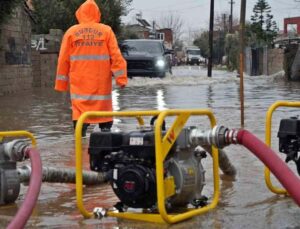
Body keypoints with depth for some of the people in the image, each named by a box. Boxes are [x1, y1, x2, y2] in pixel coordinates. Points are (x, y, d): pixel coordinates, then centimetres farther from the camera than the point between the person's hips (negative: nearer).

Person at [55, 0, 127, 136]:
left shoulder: (71, 32, 4)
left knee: (80, 111, 0)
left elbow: (63, 60, 5)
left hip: (79, 84, 0)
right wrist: (121, 78, -2)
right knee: (104, 110, 10)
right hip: (101, 84, 0)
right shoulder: (106, 31, 1)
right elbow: (116, 56, -4)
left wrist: (61, 83, 11)